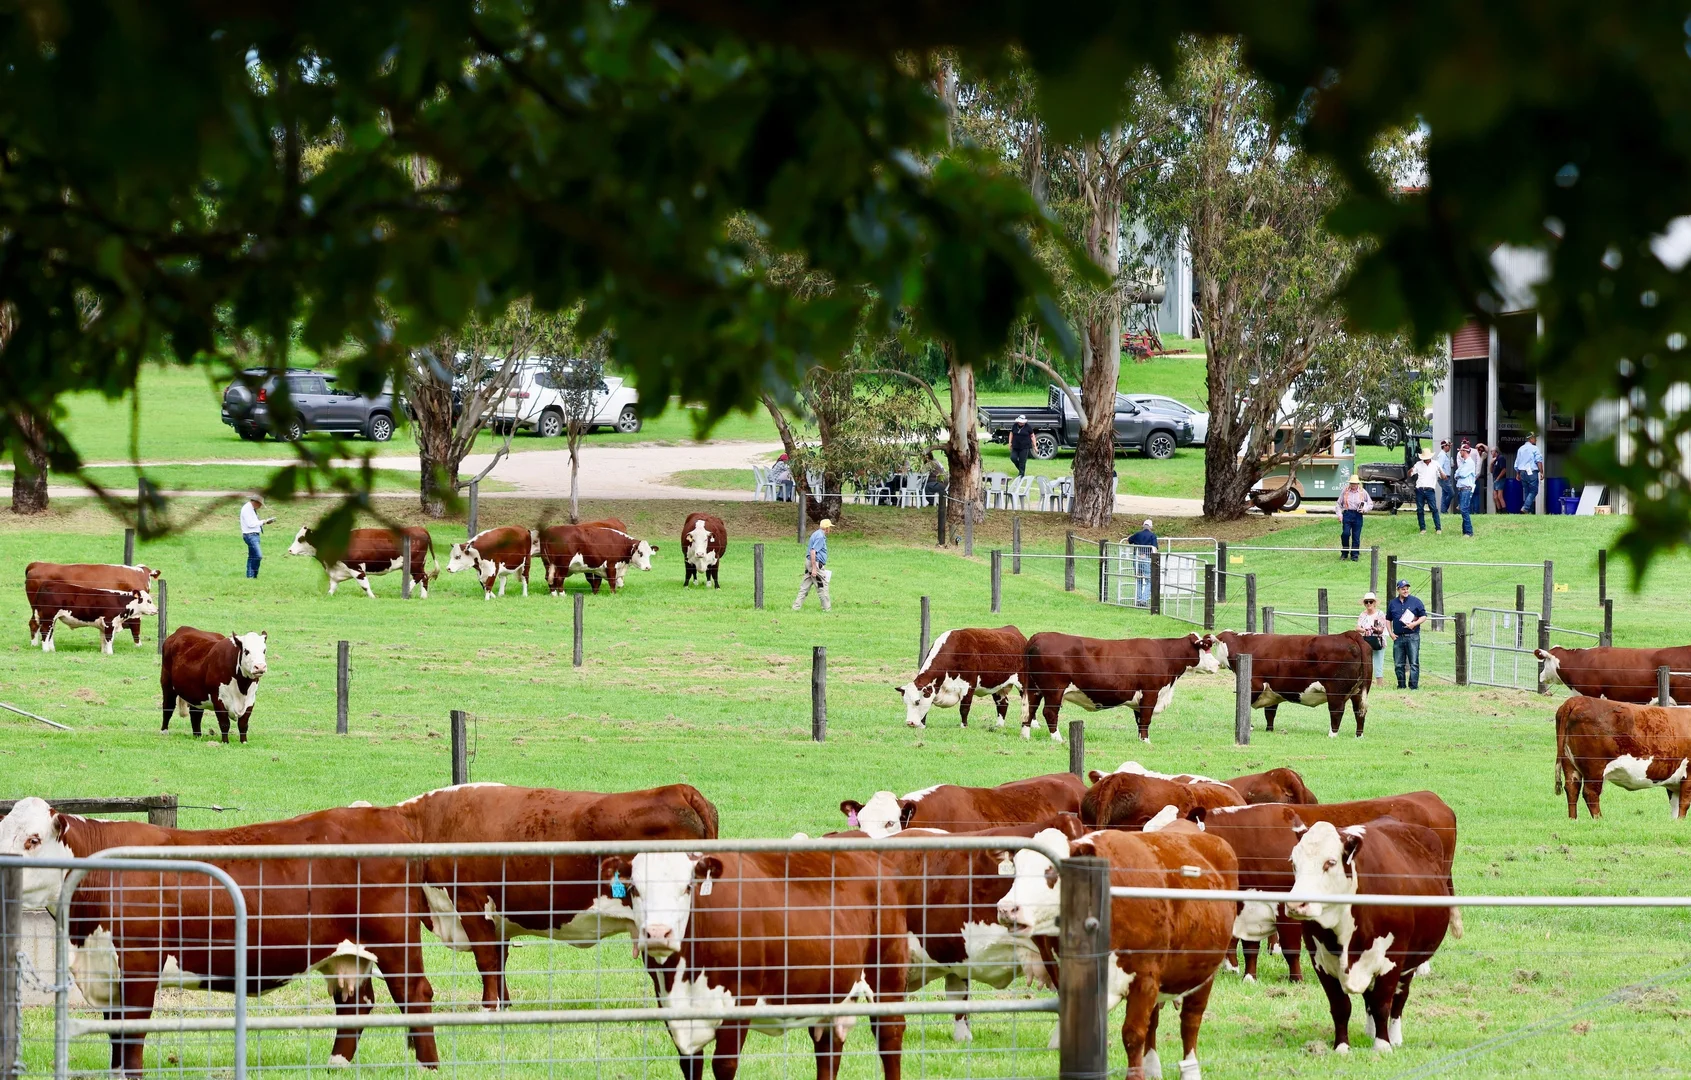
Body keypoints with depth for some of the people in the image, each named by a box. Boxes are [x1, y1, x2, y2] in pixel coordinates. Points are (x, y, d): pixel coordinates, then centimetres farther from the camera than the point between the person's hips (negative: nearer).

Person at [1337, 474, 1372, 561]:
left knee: (1356, 536, 0)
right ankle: (1344, 553, 5)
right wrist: (1339, 514, 1)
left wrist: (1364, 509, -6)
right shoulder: (1345, 491, 7)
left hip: (1357, 515, 0)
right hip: (1347, 514, 0)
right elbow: (1339, 504, 13)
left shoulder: (1363, 492, 6)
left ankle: (1355, 555, 8)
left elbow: (1370, 504, 13)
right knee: (1345, 533, -12)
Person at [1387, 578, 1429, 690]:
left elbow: (1423, 617, 4)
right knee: (1399, 664, 5)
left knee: (1414, 663, -8)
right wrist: (1391, 633, 7)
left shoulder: (1415, 601, 4)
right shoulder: (1393, 603, 13)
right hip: (1398, 637, 3)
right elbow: (1388, 620, 20)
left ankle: (1414, 685, -8)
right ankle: (1401, 685, 12)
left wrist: (1414, 624, -12)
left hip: (1412, 636, -3)